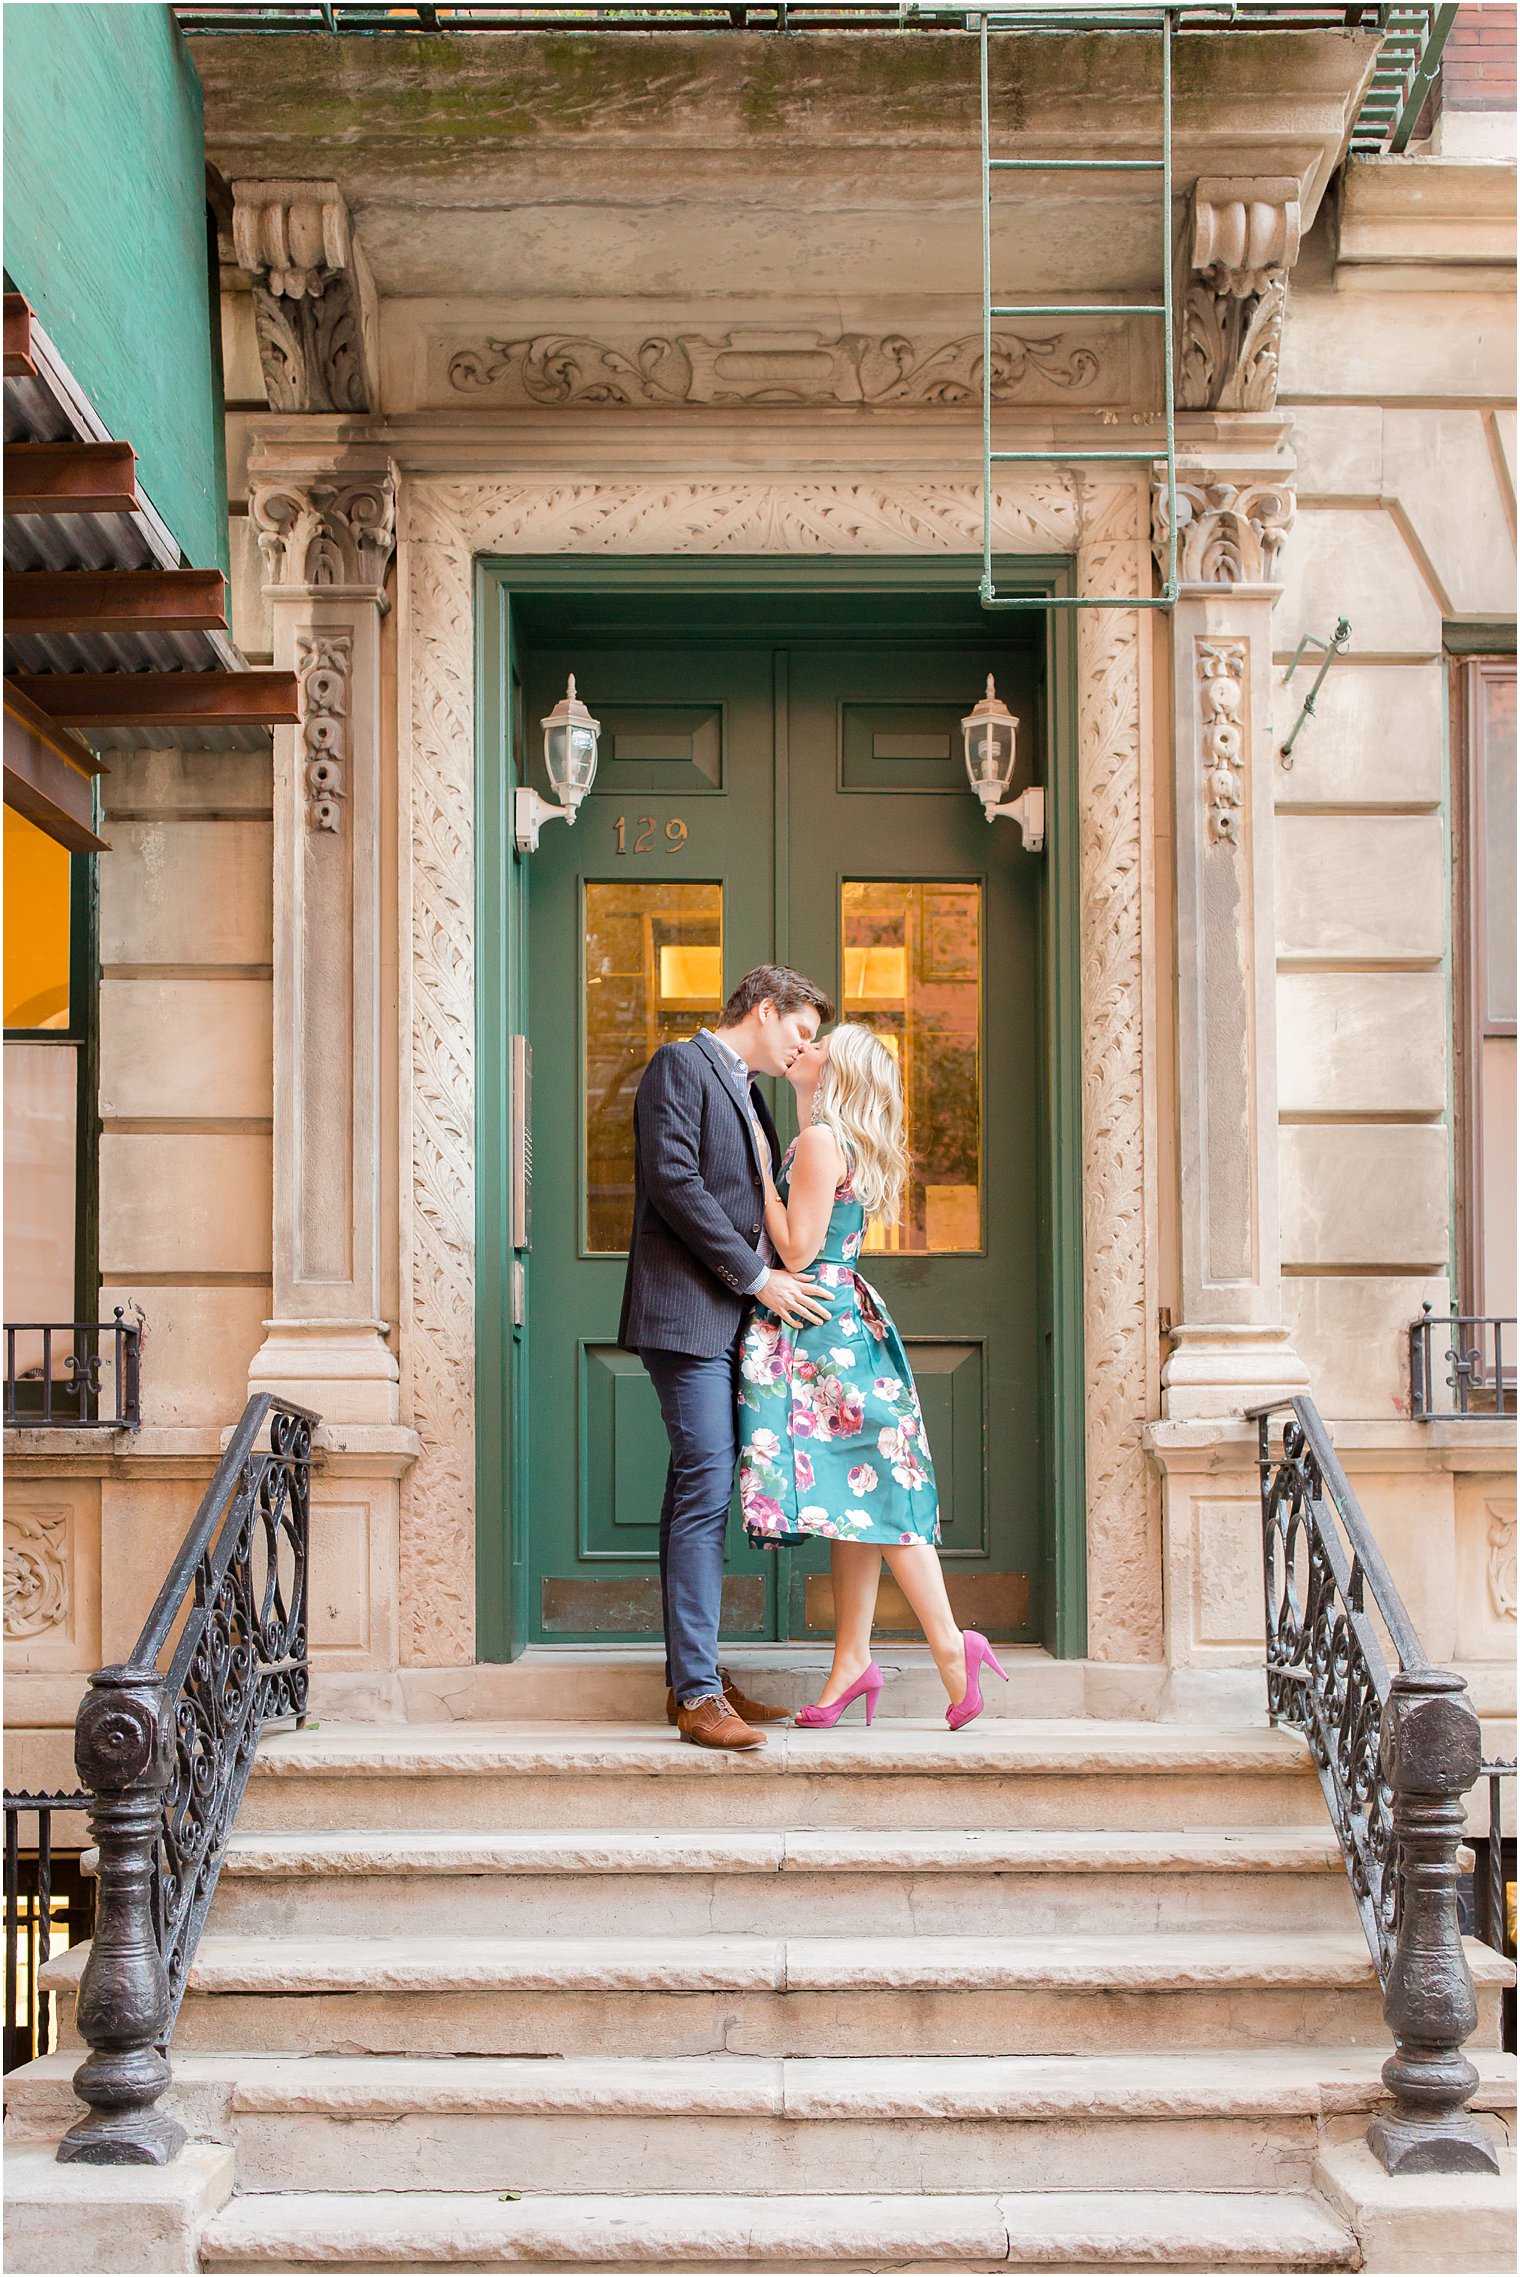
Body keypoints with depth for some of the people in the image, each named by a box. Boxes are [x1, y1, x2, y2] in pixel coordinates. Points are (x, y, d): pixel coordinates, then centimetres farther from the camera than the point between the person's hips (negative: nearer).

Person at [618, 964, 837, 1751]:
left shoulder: (745, 1092, 23)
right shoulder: (682, 1065, -5)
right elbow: (673, 1183, -16)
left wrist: (820, 1274, 11)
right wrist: (757, 1276, -14)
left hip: (733, 1319, 9)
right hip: (687, 1311, -9)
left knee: (700, 1493, 10)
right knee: (706, 1487, -13)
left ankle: (690, 1678, 14)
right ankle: (698, 1694, -13)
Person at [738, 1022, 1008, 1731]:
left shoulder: (818, 1140, -12)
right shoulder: (843, 1142, 16)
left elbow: (797, 1249, -16)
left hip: (818, 1326, -10)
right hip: (841, 1322, 10)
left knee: (867, 1488, -8)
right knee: (861, 1489, 7)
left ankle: (950, 1645, -6)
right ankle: (853, 1659, 9)